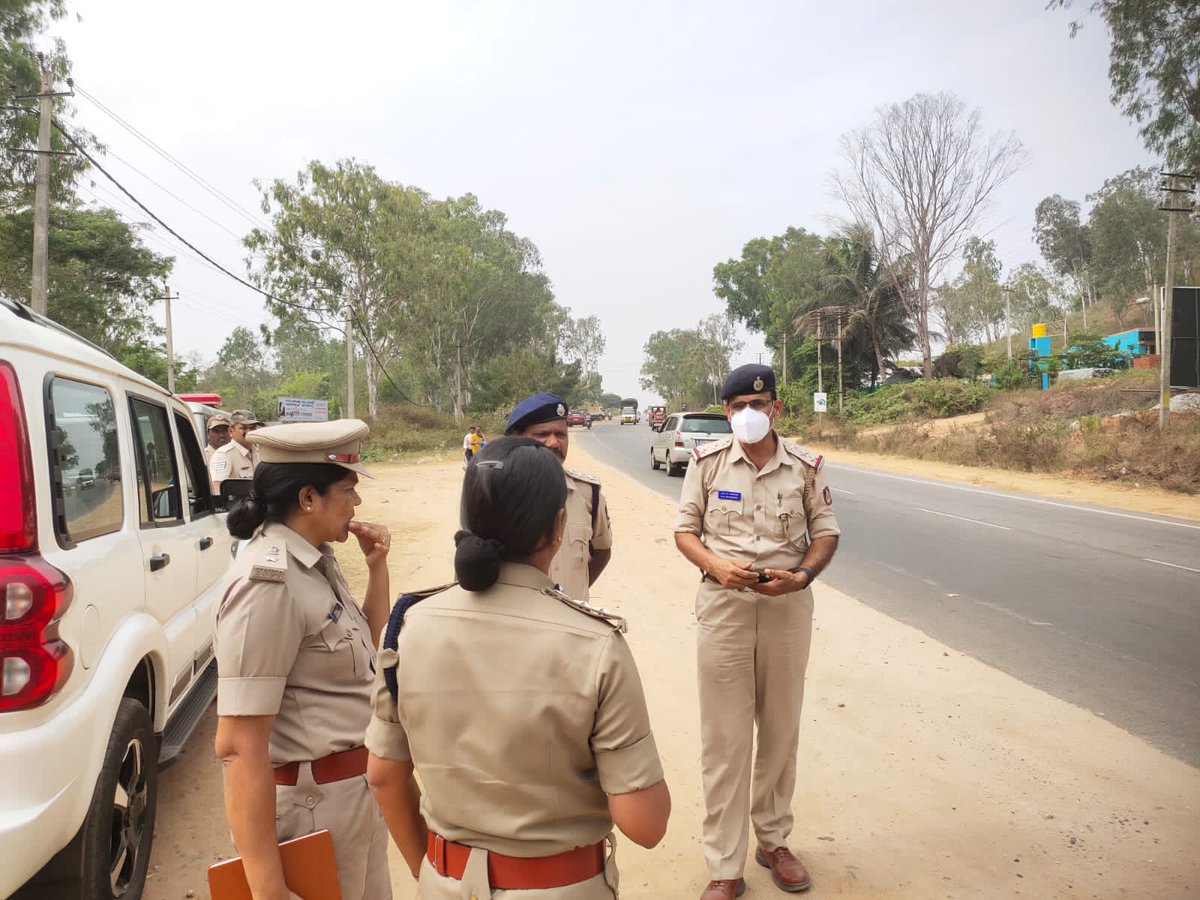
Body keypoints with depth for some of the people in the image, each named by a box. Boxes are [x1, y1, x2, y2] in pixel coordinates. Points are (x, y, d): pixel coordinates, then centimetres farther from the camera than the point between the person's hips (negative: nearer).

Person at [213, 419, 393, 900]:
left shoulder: (315, 560, 2)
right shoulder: (269, 581, -24)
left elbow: (367, 647, 17)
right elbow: (239, 746, -27)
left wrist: (377, 566, 2)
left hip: (358, 788, 9)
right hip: (313, 802, -9)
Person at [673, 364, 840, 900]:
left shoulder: (805, 466, -1)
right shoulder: (707, 462, -3)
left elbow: (826, 533, 5)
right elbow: (685, 530, 2)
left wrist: (801, 575, -14)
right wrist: (716, 565, -17)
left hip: (787, 605, 2)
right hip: (723, 605, -1)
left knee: (780, 730, 15)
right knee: (724, 737, 3)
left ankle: (774, 841, 35)